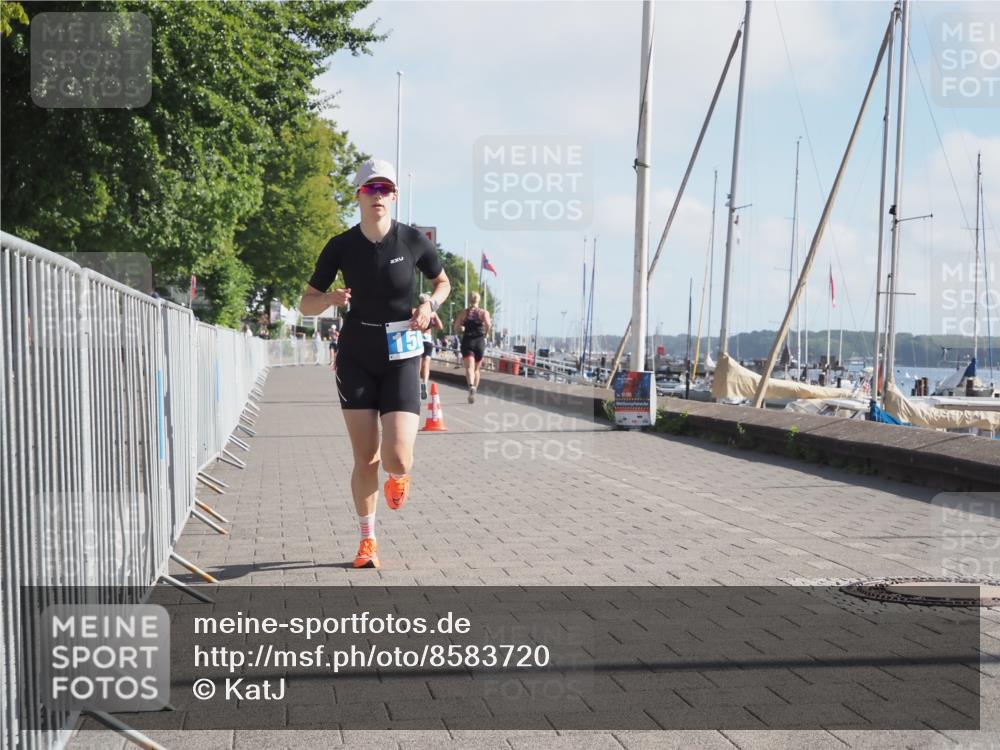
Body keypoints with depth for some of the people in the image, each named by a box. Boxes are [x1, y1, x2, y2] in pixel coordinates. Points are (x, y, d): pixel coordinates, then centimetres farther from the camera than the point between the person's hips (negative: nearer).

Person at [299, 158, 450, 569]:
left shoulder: (413, 240, -6)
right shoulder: (341, 246, -5)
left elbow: (443, 281, 12)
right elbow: (306, 304, 2)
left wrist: (430, 304, -9)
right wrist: (330, 299, -21)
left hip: (402, 358, -1)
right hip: (356, 358, 1)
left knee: (397, 460, -13)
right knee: (365, 458, 1)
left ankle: (398, 477, 27)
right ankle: (368, 540, 21)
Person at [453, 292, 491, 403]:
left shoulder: (463, 312, 5)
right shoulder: (484, 312, 2)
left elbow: (455, 327, 0)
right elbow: (488, 324, -18)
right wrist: (486, 333, 0)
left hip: (467, 341, -1)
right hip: (480, 342, 1)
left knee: (469, 367, -13)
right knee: (476, 369, 16)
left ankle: (471, 386, -41)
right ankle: (474, 392, 21)